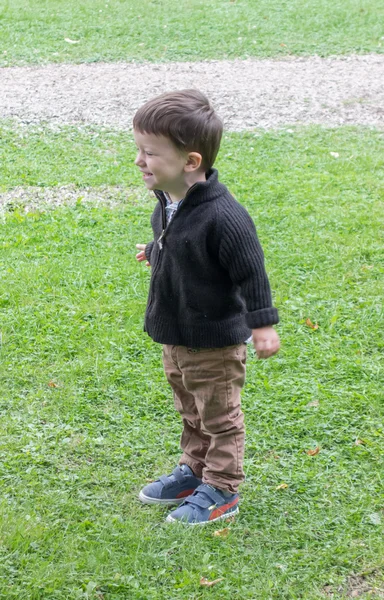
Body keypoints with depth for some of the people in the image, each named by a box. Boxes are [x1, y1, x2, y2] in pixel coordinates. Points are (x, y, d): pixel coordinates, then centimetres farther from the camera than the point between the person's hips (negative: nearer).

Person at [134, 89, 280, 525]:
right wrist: (154, 253, 37)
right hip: (175, 336, 8)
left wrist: (262, 324, -22)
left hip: (215, 342, -8)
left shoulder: (221, 216, -30)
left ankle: (221, 492, 23)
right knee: (191, 412, 24)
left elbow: (250, 272, -24)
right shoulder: (168, 204, -3)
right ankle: (194, 471, 42)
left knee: (219, 418, 9)